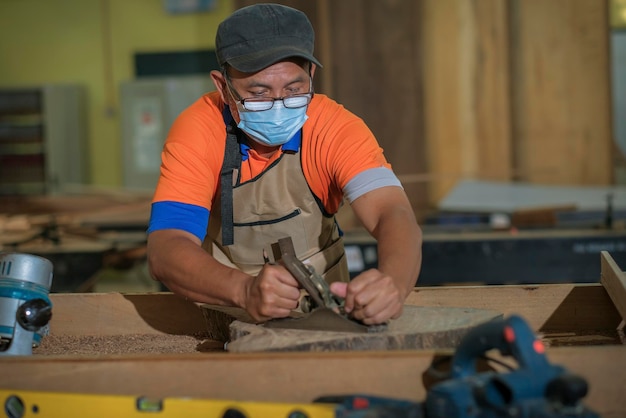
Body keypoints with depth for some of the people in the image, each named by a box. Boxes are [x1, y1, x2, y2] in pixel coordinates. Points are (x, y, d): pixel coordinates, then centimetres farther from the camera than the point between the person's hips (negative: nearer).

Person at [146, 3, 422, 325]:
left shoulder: (335, 127, -16)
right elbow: (165, 250, -29)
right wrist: (245, 290, -48)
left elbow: (393, 215, -29)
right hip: (225, 315, -1)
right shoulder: (197, 132, -18)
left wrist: (392, 283, -51)